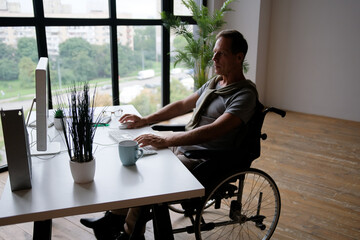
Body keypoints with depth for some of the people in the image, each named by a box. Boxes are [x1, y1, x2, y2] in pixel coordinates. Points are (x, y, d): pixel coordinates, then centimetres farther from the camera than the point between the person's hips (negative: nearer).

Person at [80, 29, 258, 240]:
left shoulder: (245, 94, -17)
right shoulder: (214, 83, 12)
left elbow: (213, 130, -30)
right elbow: (182, 105, 17)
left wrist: (165, 140, -34)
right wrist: (145, 121, 9)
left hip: (203, 162, -9)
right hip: (182, 146, 9)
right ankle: (116, 216, 15)